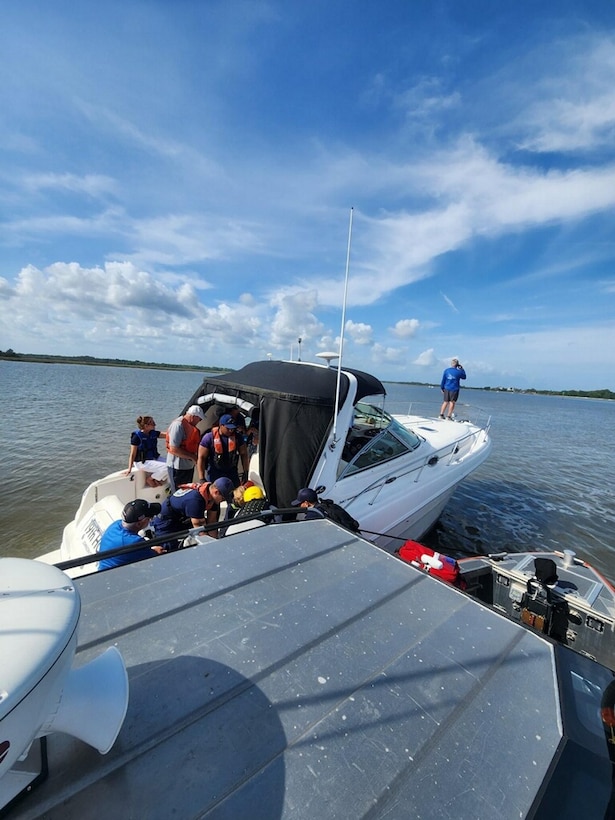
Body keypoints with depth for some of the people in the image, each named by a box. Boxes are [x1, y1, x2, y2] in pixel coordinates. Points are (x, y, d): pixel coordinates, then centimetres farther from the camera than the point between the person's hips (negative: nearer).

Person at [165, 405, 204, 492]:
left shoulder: (190, 425, 8)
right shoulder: (178, 425, -20)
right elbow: (173, 449, -25)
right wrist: (193, 457, -20)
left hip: (189, 465, 9)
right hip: (178, 467, -9)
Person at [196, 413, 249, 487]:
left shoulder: (237, 437, -3)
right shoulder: (209, 437, -11)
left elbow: (244, 454, 5)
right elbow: (201, 458, -11)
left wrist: (246, 473, 0)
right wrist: (201, 479, -16)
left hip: (232, 473, 3)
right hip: (214, 474, -3)